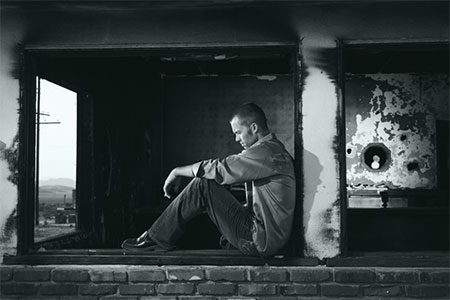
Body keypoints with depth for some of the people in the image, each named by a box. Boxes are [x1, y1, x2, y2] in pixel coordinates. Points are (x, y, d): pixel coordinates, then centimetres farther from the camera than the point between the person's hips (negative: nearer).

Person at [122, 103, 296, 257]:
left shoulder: (267, 152, -17)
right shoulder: (273, 149, 17)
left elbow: (218, 169, -17)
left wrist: (177, 172, -5)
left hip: (261, 242, -10)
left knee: (203, 185, -14)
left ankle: (157, 239, -4)